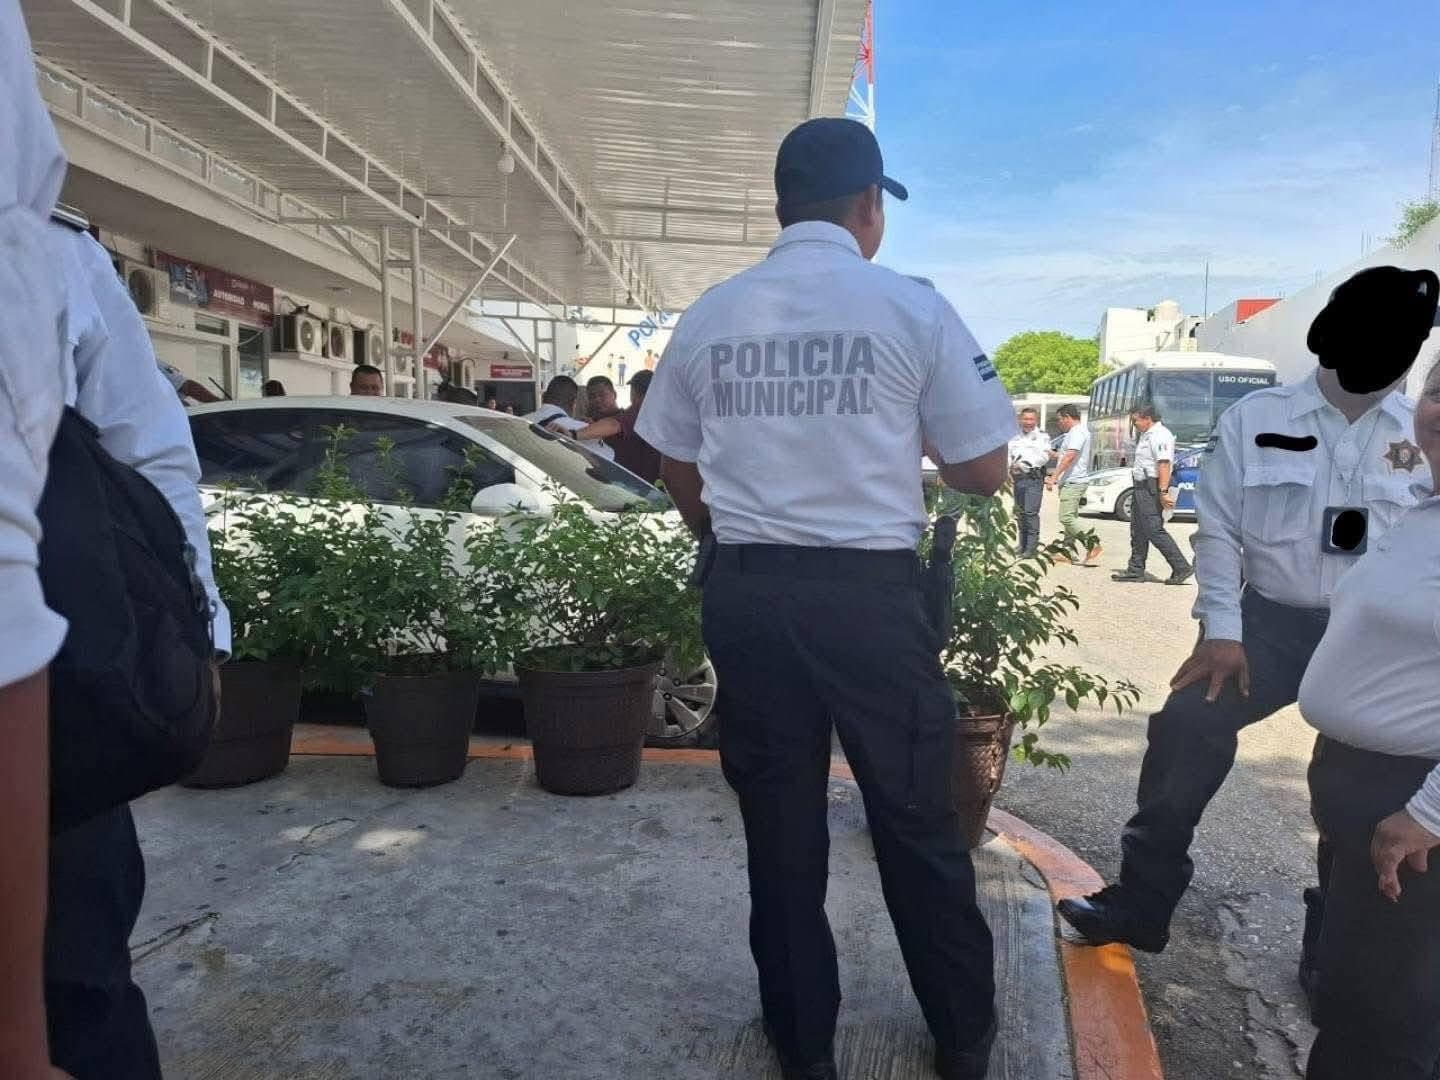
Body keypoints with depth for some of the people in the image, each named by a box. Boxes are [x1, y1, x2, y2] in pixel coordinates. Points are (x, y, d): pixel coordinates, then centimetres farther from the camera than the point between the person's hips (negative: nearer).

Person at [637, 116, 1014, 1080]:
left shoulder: (709, 317, 5)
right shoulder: (911, 308, -5)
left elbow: (682, 478, 12)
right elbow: (986, 473, 0)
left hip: (746, 595, 3)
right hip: (870, 593, -2)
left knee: (779, 827, 16)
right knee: (918, 822, 14)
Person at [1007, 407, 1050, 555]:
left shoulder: (1042, 436, 3)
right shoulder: (1015, 437, 19)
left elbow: (1044, 457, -9)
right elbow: (1007, 455, 13)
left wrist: (1025, 464, -18)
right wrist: (1007, 470, -5)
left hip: (1034, 478, -5)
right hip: (1018, 478, 6)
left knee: (1031, 512, -13)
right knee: (1020, 513, 10)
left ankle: (1031, 547, -10)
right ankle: (1022, 544, 19)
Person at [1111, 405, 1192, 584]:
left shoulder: (1159, 436, -15)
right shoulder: (1147, 435, 18)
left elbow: (1164, 464, -25)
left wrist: (1163, 492, -31)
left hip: (1151, 488, -11)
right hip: (1141, 487, 11)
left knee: (1154, 531, -12)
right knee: (1138, 530, 13)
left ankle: (1181, 568, -8)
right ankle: (1136, 570, 20)